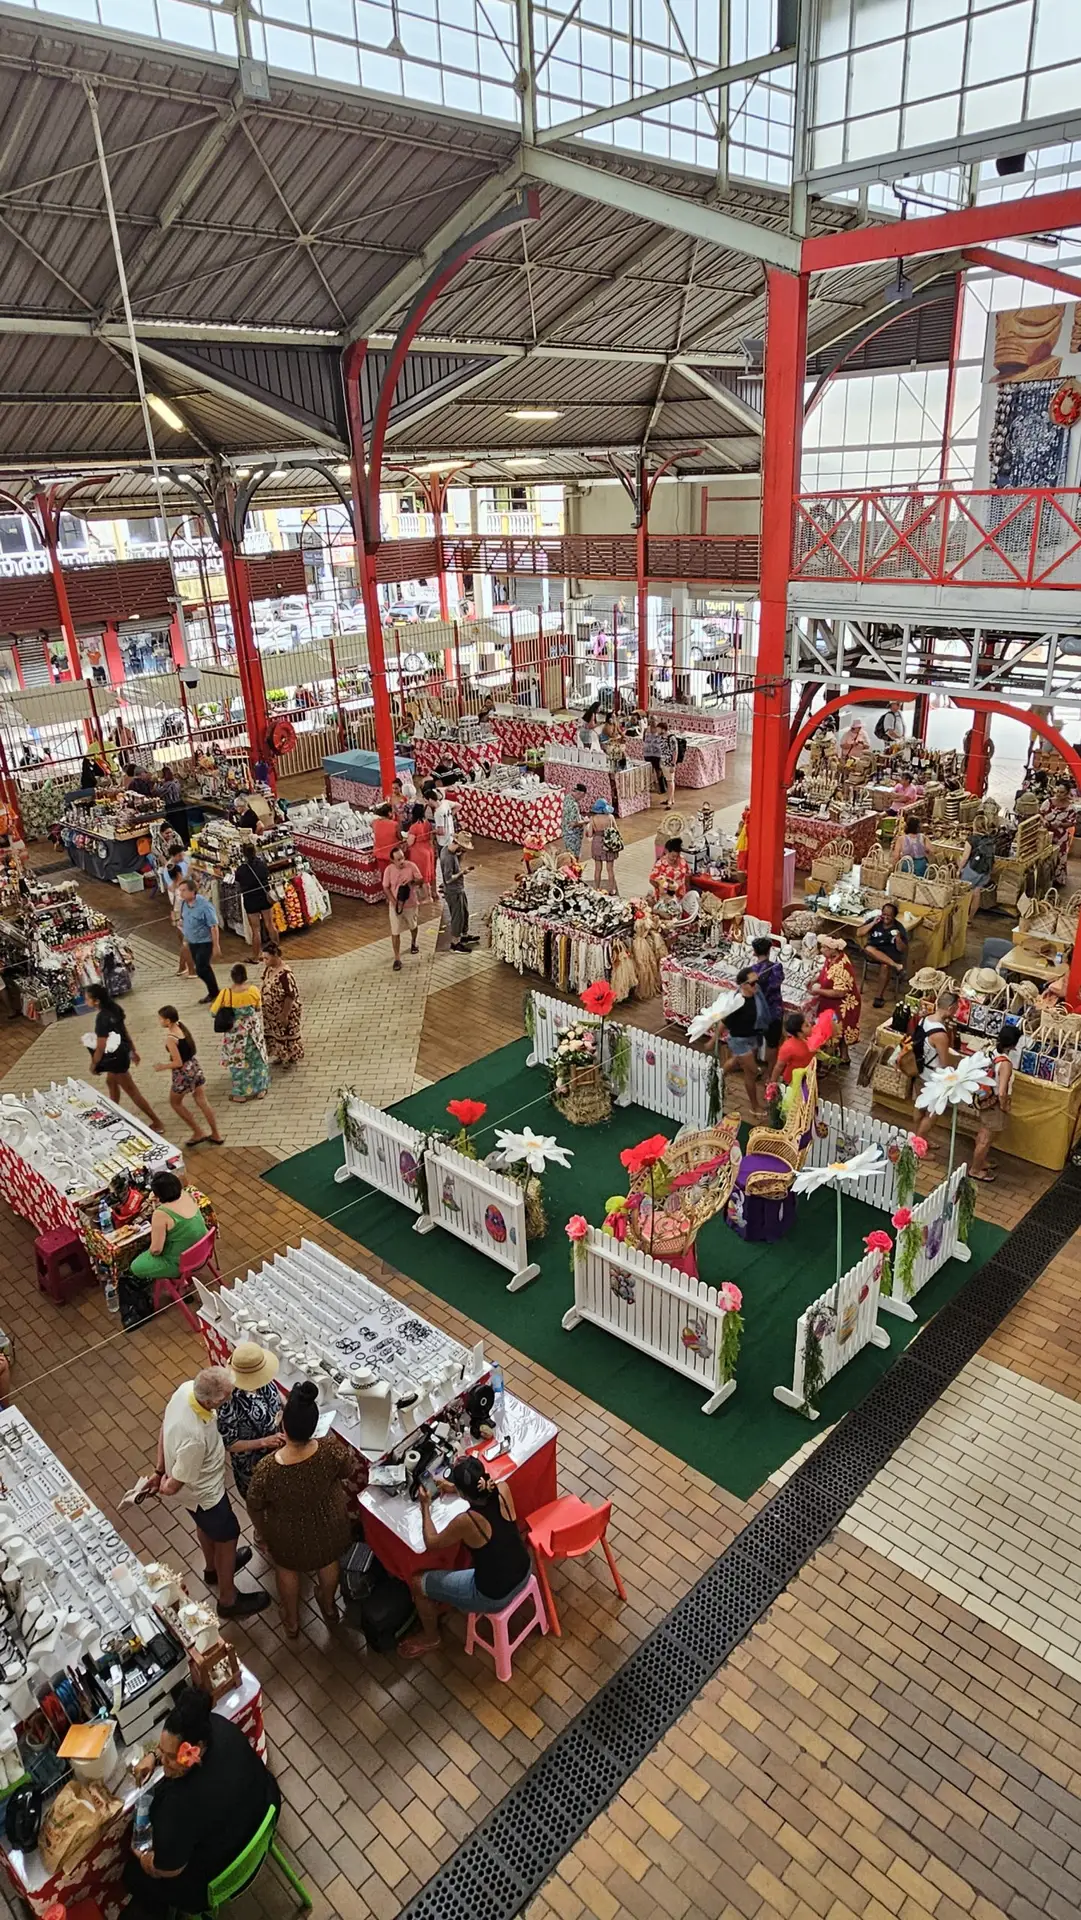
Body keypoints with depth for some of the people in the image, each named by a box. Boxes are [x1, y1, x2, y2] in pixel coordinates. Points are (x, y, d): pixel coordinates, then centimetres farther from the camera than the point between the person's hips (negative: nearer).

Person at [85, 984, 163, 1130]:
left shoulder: (102, 1018, -29)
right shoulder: (113, 1008, -3)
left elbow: (101, 1047, -24)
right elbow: (125, 1030, 8)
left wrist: (93, 1064, -7)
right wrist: (133, 1050, 18)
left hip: (116, 1057, -10)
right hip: (122, 1051, 10)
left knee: (131, 1091, 3)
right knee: (111, 1082, 30)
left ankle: (156, 1123, 10)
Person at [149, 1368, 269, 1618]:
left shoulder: (187, 1388, -24)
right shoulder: (193, 1438, -46)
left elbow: (165, 1422, -5)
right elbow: (175, 1485, -28)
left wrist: (161, 1469, 4)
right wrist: (164, 1487, -4)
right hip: (203, 1493, -7)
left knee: (206, 1525, 33)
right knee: (228, 1537, 18)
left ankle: (213, 1568, 61)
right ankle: (228, 1600, 42)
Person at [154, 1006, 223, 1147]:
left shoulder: (170, 1038, -25)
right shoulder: (182, 1027, -1)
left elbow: (178, 1063, -22)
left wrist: (163, 1067, -8)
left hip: (183, 1072, -8)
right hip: (194, 1066, 8)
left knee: (175, 1102, 16)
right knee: (202, 1102, 15)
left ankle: (198, 1133, 19)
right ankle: (216, 1135, 21)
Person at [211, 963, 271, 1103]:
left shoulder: (225, 994, -21)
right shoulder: (254, 991, -17)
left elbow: (214, 1013, -9)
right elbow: (258, 1010, -1)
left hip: (234, 1035, -1)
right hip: (252, 1032, 1)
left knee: (237, 1062, 14)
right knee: (256, 1059, 20)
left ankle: (239, 1094, 24)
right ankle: (259, 1090, 31)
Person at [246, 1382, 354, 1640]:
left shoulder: (267, 1469, -38)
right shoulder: (331, 1450, -35)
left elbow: (254, 1507, -17)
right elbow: (348, 1471, -11)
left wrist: (263, 1532, 5)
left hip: (289, 1536, -1)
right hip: (328, 1526, 1)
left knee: (287, 1570, 33)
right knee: (328, 1563, 35)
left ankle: (292, 1621, 58)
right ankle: (329, 1607, 62)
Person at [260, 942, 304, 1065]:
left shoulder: (285, 973, -30)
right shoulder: (268, 968, -4)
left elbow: (290, 996, -26)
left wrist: (285, 1015, -23)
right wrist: (264, 1006, 14)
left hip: (285, 1011, -8)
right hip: (272, 1011, 8)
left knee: (287, 1035, 11)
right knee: (275, 1033, 22)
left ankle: (293, 1058, 32)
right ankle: (281, 1056, 43)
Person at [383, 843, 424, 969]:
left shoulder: (411, 866, -15)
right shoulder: (388, 870, -16)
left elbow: (421, 880, -8)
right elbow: (386, 888, -9)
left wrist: (412, 881, -30)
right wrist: (394, 902, -19)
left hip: (411, 903, 1)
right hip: (395, 905, -1)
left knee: (413, 926, 24)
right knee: (395, 932, -1)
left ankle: (413, 943, 55)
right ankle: (397, 959, 7)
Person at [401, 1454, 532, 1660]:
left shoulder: (466, 1521, -30)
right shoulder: (503, 1489, -18)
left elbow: (431, 1543, -9)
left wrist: (425, 1506, 1)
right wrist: (456, 1487, 11)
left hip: (495, 1596, -6)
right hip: (524, 1572, 6)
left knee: (419, 1584, 12)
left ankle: (431, 1639, 37)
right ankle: (455, 1601, 50)